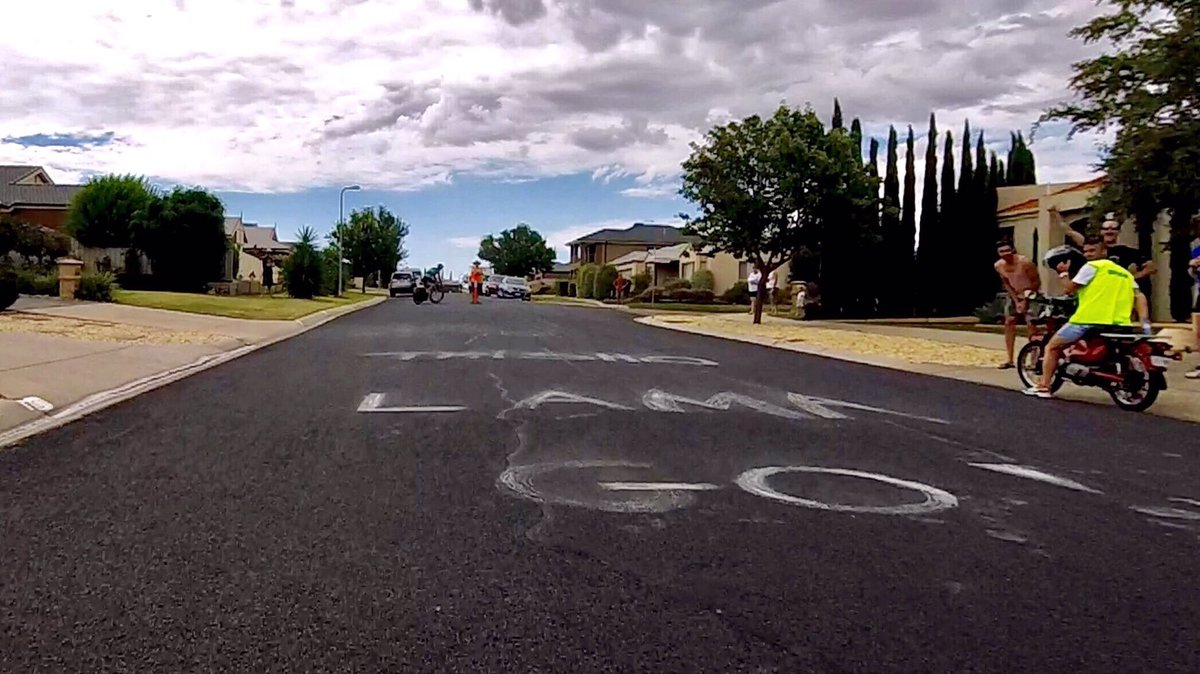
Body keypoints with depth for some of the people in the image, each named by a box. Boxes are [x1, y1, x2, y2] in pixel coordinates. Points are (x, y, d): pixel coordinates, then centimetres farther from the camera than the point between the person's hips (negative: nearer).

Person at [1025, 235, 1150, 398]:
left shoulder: (1092, 266, 2)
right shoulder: (1125, 272, 22)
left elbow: (1070, 289, -2)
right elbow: (1139, 296, 9)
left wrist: (1063, 272, 15)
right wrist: (1145, 322, 2)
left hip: (1089, 321, -6)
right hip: (1117, 325, 6)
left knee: (1052, 347, 10)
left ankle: (1043, 386, 4)